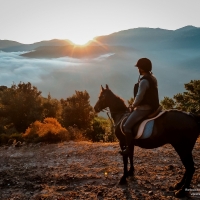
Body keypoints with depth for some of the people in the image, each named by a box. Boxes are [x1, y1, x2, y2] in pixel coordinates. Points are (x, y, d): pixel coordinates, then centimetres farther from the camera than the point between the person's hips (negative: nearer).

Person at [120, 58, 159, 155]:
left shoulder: (144, 80, -20)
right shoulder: (153, 78, 11)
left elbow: (139, 96, -22)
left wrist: (133, 106, -4)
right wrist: (135, 105, 20)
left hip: (144, 108, -11)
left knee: (127, 126, -11)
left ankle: (128, 148, -6)